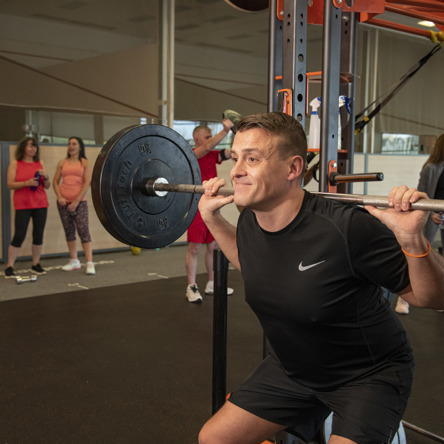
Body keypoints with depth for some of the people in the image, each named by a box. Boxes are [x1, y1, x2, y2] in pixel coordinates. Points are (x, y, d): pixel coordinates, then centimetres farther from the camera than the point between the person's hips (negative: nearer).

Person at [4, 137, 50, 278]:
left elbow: (47, 186, 13)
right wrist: (26, 183, -17)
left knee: (38, 235, 5)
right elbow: (10, 184, -5)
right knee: (19, 236, -6)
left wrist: (45, 177, -7)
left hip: (40, 204, 4)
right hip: (22, 204, -4)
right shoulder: (15, 163, 2)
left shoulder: (40, 163, 11)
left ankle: (36, 264, 16)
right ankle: (9, 267, 2)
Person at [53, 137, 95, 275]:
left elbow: (87, 183, -4)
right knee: (69, 231, 8)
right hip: (63, 202, 4)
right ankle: (74, 261, 19)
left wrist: (76, 201, -12)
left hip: (79, 202, -4)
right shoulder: (62, 163, 13)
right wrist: (59, 197, -7)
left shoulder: (85, 163, 4)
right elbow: (56, 181, 10)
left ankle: (90, 263, -11)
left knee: (83, 231, -11)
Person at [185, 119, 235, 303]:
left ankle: (212, 284, 21)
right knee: (194, 247, -3)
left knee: (213, 246, 11)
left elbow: (232, 153, 4)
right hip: (197, 208, -7)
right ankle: (191, 287, 4)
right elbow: (208, 146, -25)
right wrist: (225, 130, -26)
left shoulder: (213, 155, 12)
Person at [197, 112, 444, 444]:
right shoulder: (250, 221, -10)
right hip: (292, 367, 6)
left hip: (367, 375, -5)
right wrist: (211, 217, 6)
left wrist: (413, 239, -39)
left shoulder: (347, 228, -31)